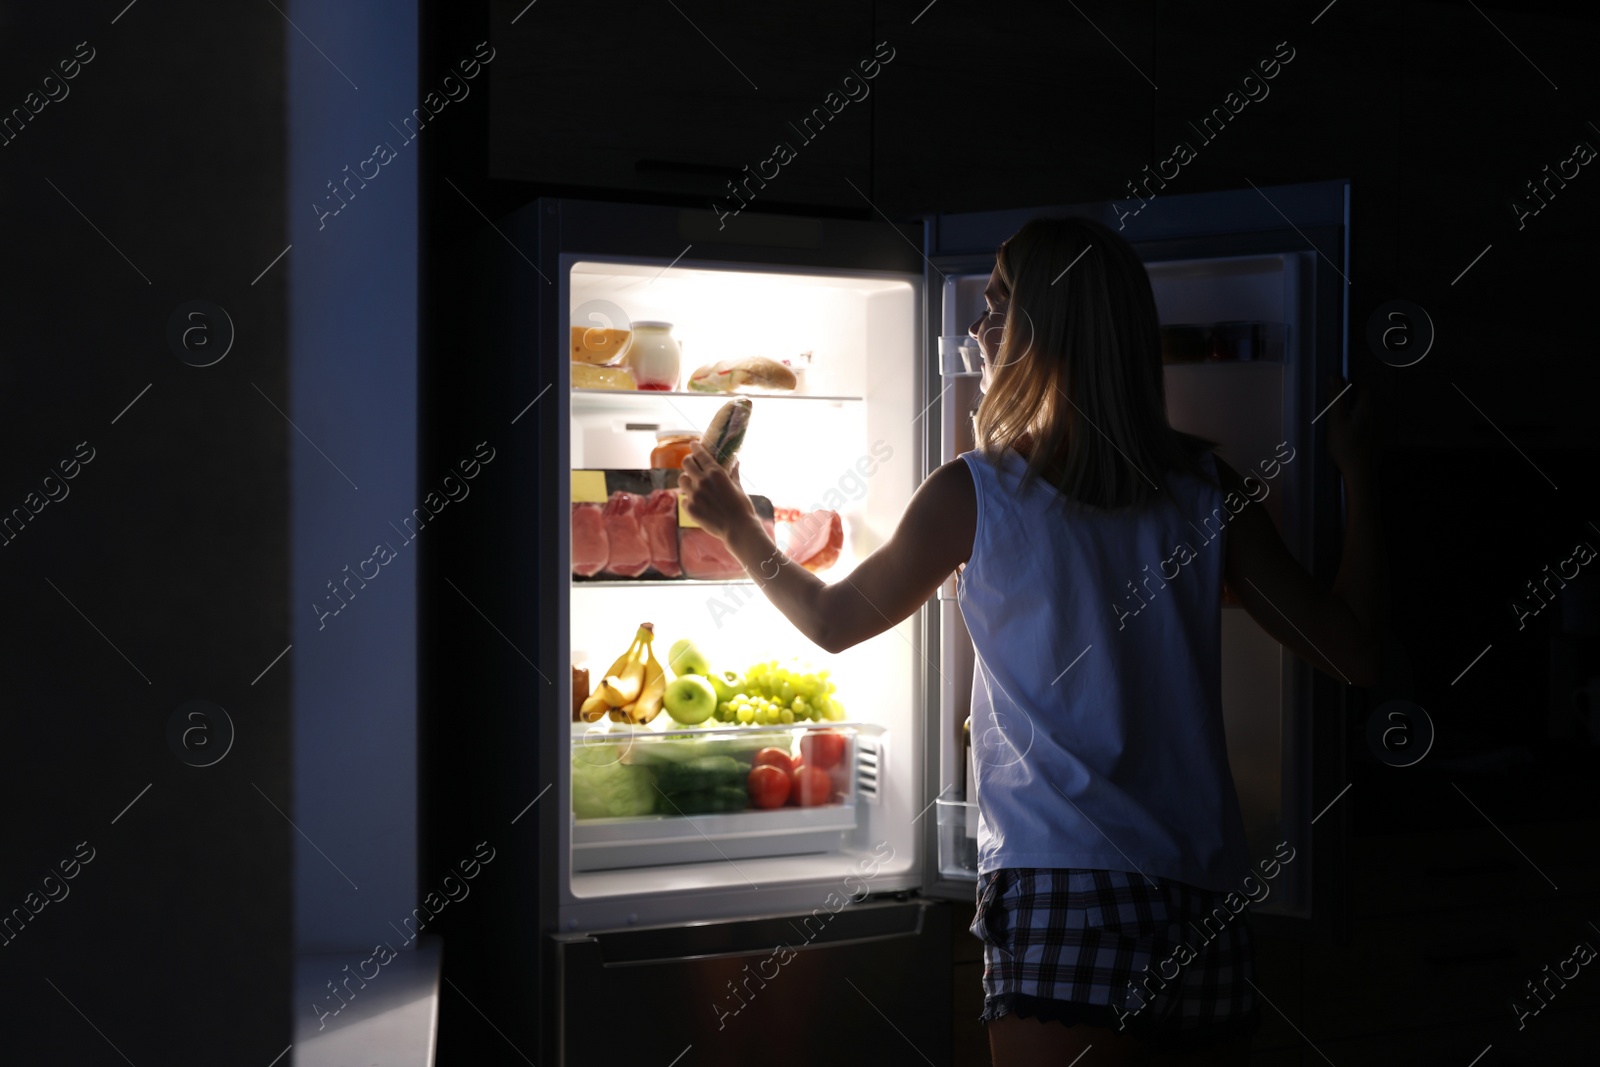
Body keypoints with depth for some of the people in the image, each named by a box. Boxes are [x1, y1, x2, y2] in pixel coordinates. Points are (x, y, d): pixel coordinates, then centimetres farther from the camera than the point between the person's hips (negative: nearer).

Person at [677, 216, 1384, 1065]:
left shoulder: (974, 494, -2)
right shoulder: (1209, 491, 5)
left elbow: (833, 620, 15)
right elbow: (1353, 657, 8)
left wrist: (733, 523, 32)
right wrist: (1357, 476, 17)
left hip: (1062, 896, -4)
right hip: (1207, 901, 4)